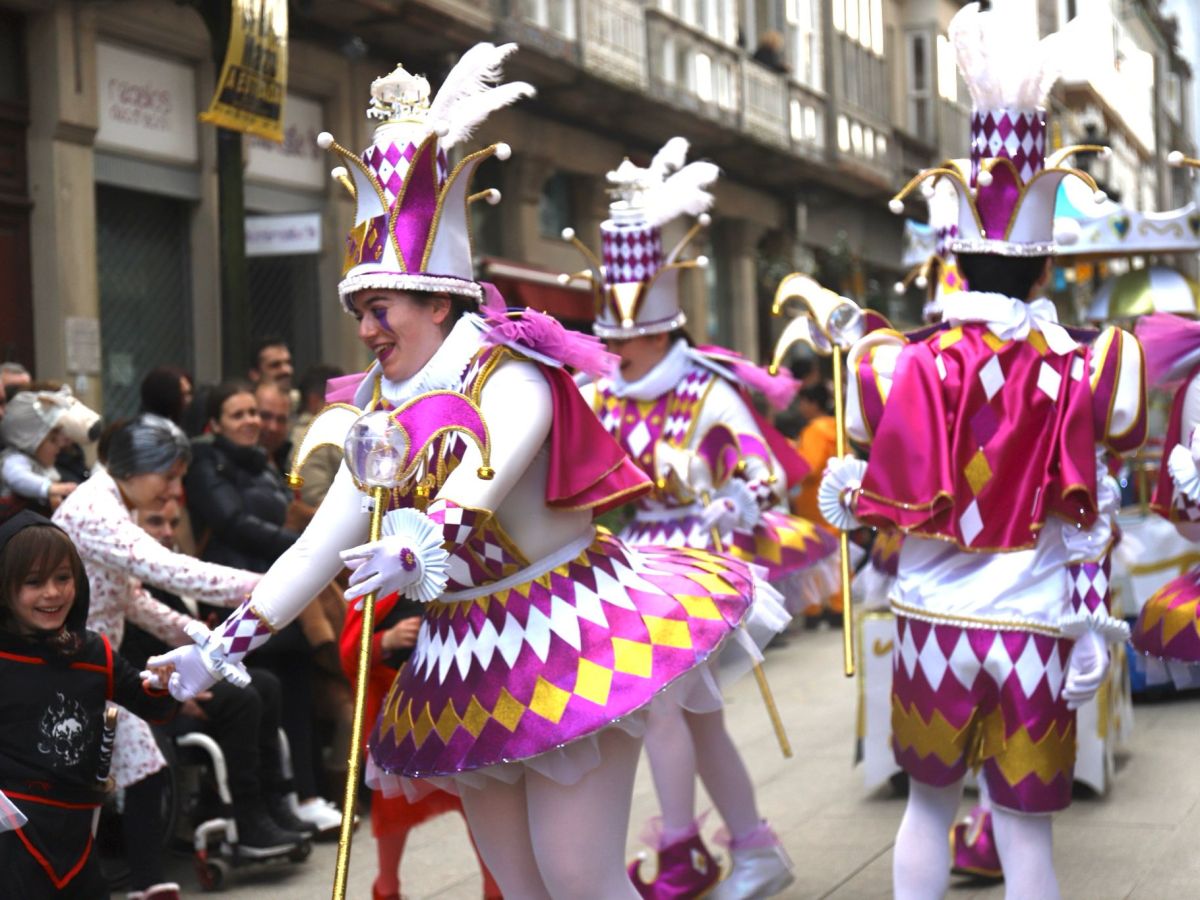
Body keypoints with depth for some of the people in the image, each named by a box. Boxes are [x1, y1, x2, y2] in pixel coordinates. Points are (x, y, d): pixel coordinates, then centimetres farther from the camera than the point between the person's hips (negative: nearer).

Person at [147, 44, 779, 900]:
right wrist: (225, 645, -2)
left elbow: (484, 474, -32)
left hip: (564, 638, -7)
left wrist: (421, 548, -52)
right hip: (470, 659, 7)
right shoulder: (385, 410, 7)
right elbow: (322, 542, 4)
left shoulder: (509, 377, -12)